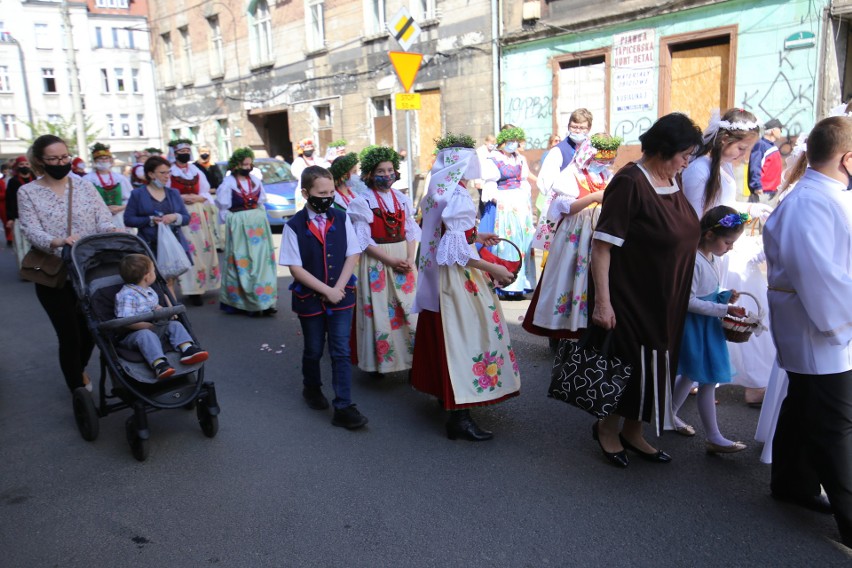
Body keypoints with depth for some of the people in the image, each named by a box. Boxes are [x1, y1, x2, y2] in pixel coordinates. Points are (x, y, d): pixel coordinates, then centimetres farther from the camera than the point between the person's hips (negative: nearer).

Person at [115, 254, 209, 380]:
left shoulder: (149, 291, 11)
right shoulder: (127, 295, -17)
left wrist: (160, 309, 7)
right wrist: (147, 325, -27)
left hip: (153, 326, 8)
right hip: (133, 333, -8)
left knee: (175, 325, -7)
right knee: (146, 335, -37)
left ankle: (187, 349, -30)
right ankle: (159, 363, -55)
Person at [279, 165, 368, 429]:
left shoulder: (342, 219, -2)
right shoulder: (294, 226, -10)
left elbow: (352, 255, 0)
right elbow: (296, 268, -12)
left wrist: (338, 288, -11)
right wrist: (327, 291, -15)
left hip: (342, 296, 2)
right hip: (310, 299, -1)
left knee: (341, 352, 0)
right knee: (314, 350, 15)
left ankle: (343, 408, 5)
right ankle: (312, 387, 43)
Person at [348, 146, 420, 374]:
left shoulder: (402, 200, 10)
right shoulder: (363, 202, -5)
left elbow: (411, 233, 8)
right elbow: (364, 241, -10)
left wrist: (410, 259, -8)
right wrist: (391, 261, -15)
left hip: (404, 260, 4)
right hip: (377, 262, -4)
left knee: (409, 309, 6)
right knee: (380, 310, 0)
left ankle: (412, 357, 18)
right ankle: (380, 361, 12)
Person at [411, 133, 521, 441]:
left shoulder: (438, 191, 9)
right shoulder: (457, 195, -19)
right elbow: (457, 248, -23)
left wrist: (475, 236, 25)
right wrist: (493, 269, -19)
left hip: (438, 272, 10)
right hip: (458, 274, -10)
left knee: (444, 331, 20)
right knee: (463, 333, -5)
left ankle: (445, 392, 37)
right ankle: (459, 417, -1)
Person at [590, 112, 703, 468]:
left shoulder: (672, 182, 6)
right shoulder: (630, 182, -19)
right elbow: (601, 245, -23)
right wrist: (602, 301, -26)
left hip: (667, 300, 8)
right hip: (631, 298, -8)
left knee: (656, 365, 15)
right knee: (633, 363, 1)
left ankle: (633, 433, 33)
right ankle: (607, 428, 26)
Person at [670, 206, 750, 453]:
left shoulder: (713, 258, 4)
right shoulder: (694, 260, -24)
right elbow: (689, 302, -23)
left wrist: (726, 296, -3)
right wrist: (725, 309, -21)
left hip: (707, 324, 9)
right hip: (694, 326, -9)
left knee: (690, 375, 20)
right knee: (708, 380, -2)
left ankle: (670, 415, 36)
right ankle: (713, 439, 9)